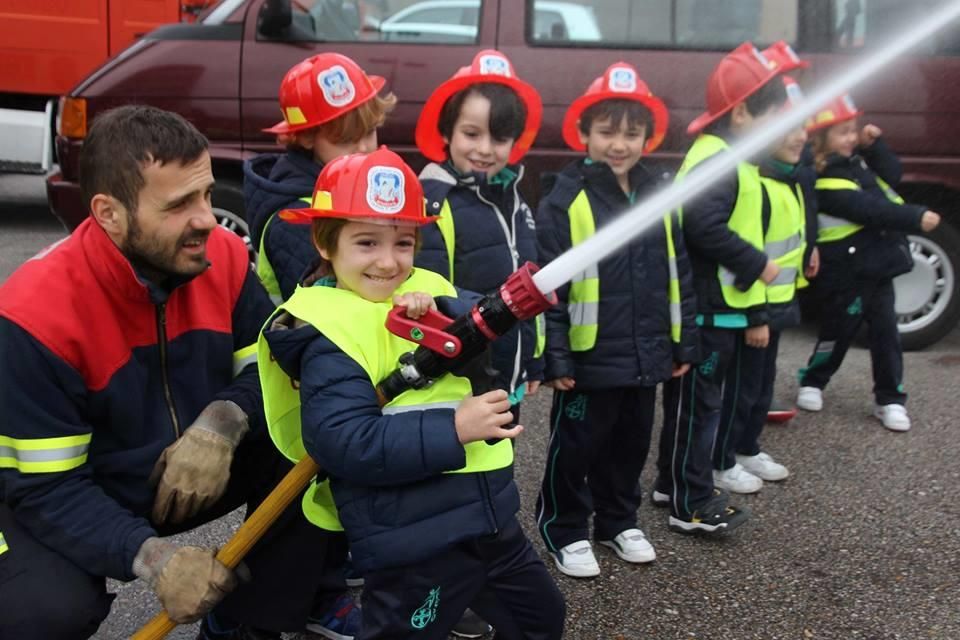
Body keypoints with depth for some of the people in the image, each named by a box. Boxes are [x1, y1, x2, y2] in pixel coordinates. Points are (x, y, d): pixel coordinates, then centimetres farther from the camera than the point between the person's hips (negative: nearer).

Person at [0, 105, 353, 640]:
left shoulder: (224, 256, -14)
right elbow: (45, 488, -24)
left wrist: (220, 425, -28)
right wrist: (151, 557, -37)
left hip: (201, 467, 4)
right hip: (76, 499, -4)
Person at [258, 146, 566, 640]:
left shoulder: (426, 290, 8)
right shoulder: (327, 335, -15)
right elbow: (341, 443, -24)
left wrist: (443, 310, -21)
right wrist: (453, 429, -27)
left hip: (489, 516, 8)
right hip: (413, 543, -8)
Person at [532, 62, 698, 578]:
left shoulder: (660, 194, 6)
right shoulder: (565, 201, -12)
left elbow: (678, 274, 11)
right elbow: (547, 287, -13)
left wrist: (683, 343, 11)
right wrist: (555, 357, -14)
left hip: (646, 355, 6)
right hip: (590, 357, -5)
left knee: (631, 443, 19)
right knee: (576, 446, 9)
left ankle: (618, 521, 38)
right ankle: (565, 529, 27)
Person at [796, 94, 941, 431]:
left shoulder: (855, 161, 11)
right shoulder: (825, 179, -18)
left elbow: (891, 178, 9)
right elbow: (870, 210, -25)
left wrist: (874, 145, -1)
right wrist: (916, 217, -28)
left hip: (877, 264, 8)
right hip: (846, 271, -7)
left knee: (886, 330, 7)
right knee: (839, 329, 6)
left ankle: (890, 399, 14)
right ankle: (812, 382, 29)